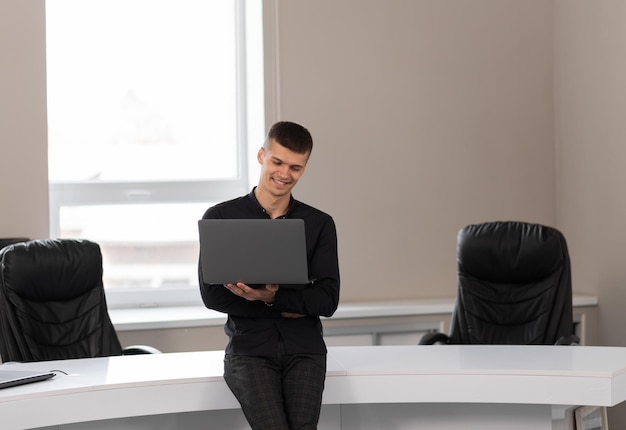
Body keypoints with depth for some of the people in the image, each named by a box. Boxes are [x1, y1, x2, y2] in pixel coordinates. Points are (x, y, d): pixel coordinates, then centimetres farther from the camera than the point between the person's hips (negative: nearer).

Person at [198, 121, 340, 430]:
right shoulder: (220, 218, 5)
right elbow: (212, 295, -2)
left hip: (304, 348, 2)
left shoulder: (320, 224, 10)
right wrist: (287, 309, -8)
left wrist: (273, 297, -17)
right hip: (249, 348, -1)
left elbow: (328, 300, 1)